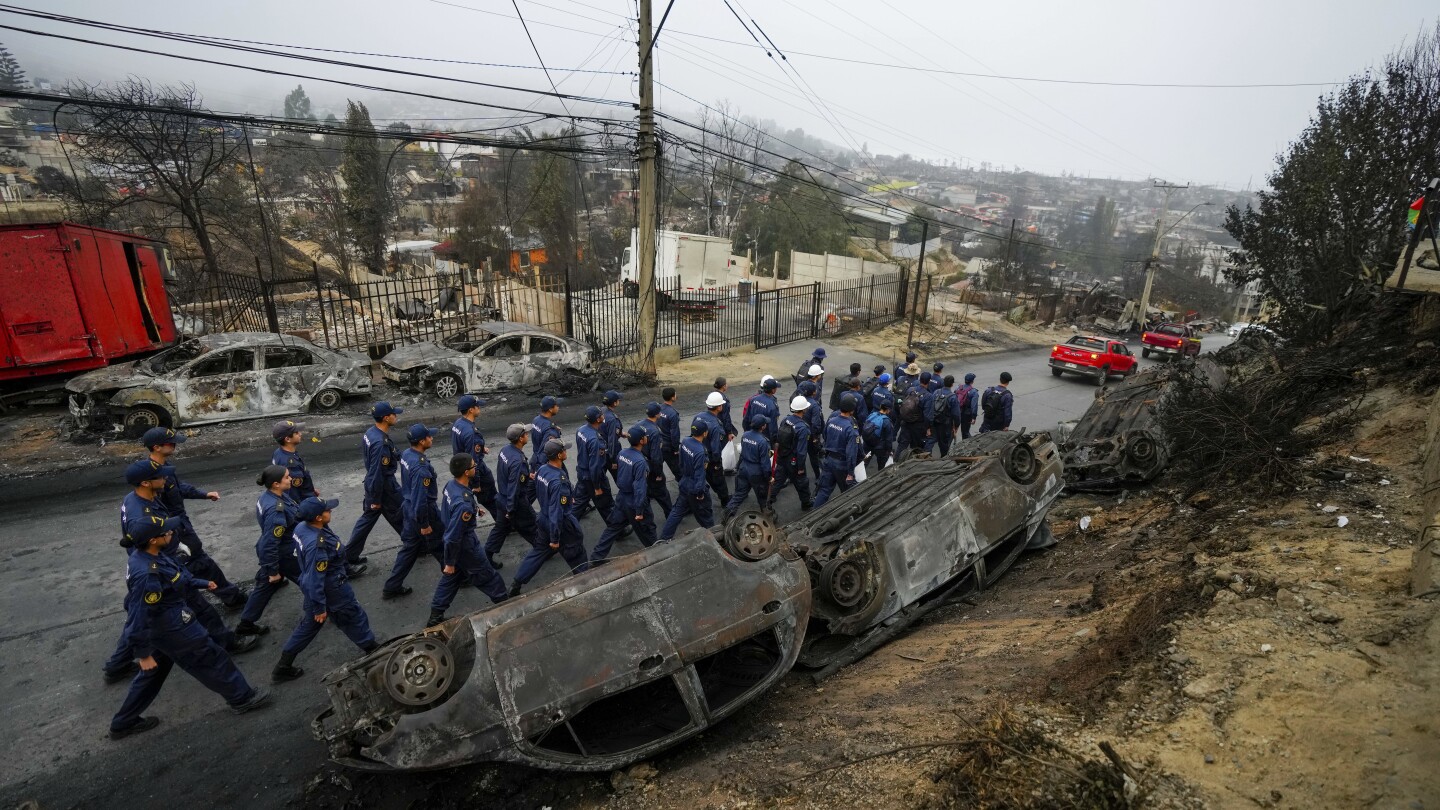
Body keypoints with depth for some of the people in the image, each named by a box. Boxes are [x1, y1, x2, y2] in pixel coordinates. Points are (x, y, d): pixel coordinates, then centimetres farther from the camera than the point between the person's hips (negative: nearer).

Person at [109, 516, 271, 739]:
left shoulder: (145, 554, -6)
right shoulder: (147, 575, -35)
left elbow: (176, 575, 12)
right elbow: (139, 617, -28)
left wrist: (202, 583, 24)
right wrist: (143, 653, -18)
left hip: (160, 625, 9)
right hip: (172, 628, -9)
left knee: (154, 672, 26)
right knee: (211, 658, 7)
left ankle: (124, 723, 39)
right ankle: (242, 698, 23)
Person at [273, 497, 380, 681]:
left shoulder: (302, 527, -10)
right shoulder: (318, 546, -38)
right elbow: (315, 580, -29)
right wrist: (319, 608, -17)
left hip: (311, 587, 8)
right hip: (331, 591, -8)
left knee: (308, 625, 24)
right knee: (353, 617, 16)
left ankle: (283, 667, 34)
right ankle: (371, 648, 38)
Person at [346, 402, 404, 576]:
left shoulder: (371, 433, 0)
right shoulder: (381, 443, -30)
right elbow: (377, 473, -26)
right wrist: (376, 499, -19)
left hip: (372, 483, 9)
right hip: (384, 487, -9)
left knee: (367, 518, 17)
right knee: (400, 517, 11)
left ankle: (349, 557, 25)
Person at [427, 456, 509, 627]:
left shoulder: (451, 484, -11)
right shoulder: (463, 503, -38)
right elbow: (453, 537, -29)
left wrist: (473, 509, 14)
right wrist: (450, 562, -18)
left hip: (455, 540, 8)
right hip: (465, 545, -8)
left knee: (451, 577, 23)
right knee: (487, 576, 14)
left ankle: (435, 616, 33)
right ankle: (504, 604, 36)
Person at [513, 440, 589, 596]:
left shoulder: (542, 470, -7)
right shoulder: (559, 481, -32)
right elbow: (556, 511, -28)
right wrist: (555, 538, -21)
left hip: (544, 520, 8)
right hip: (561, 524, -7)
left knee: (538, 552, 21)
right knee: (576, 555, 15)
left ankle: (516, 585, 24)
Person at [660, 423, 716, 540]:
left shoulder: (685, 441, -8)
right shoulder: (700, 451, -31)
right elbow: (699, 475, -25)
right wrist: (700, 492, -15)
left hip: (684, 484, 7)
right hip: (695, 488, -7)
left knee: (677, 511, 18)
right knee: (704, 513, 16)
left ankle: (665, 537, 23)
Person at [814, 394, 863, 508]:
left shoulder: (831, 420, -4)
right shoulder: (851, 429, -24)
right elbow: (851, 453, -24)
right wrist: (850, 473, -19)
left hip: (829, 459, 6)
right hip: (842, 463, -6)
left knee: (824, 489, 12)